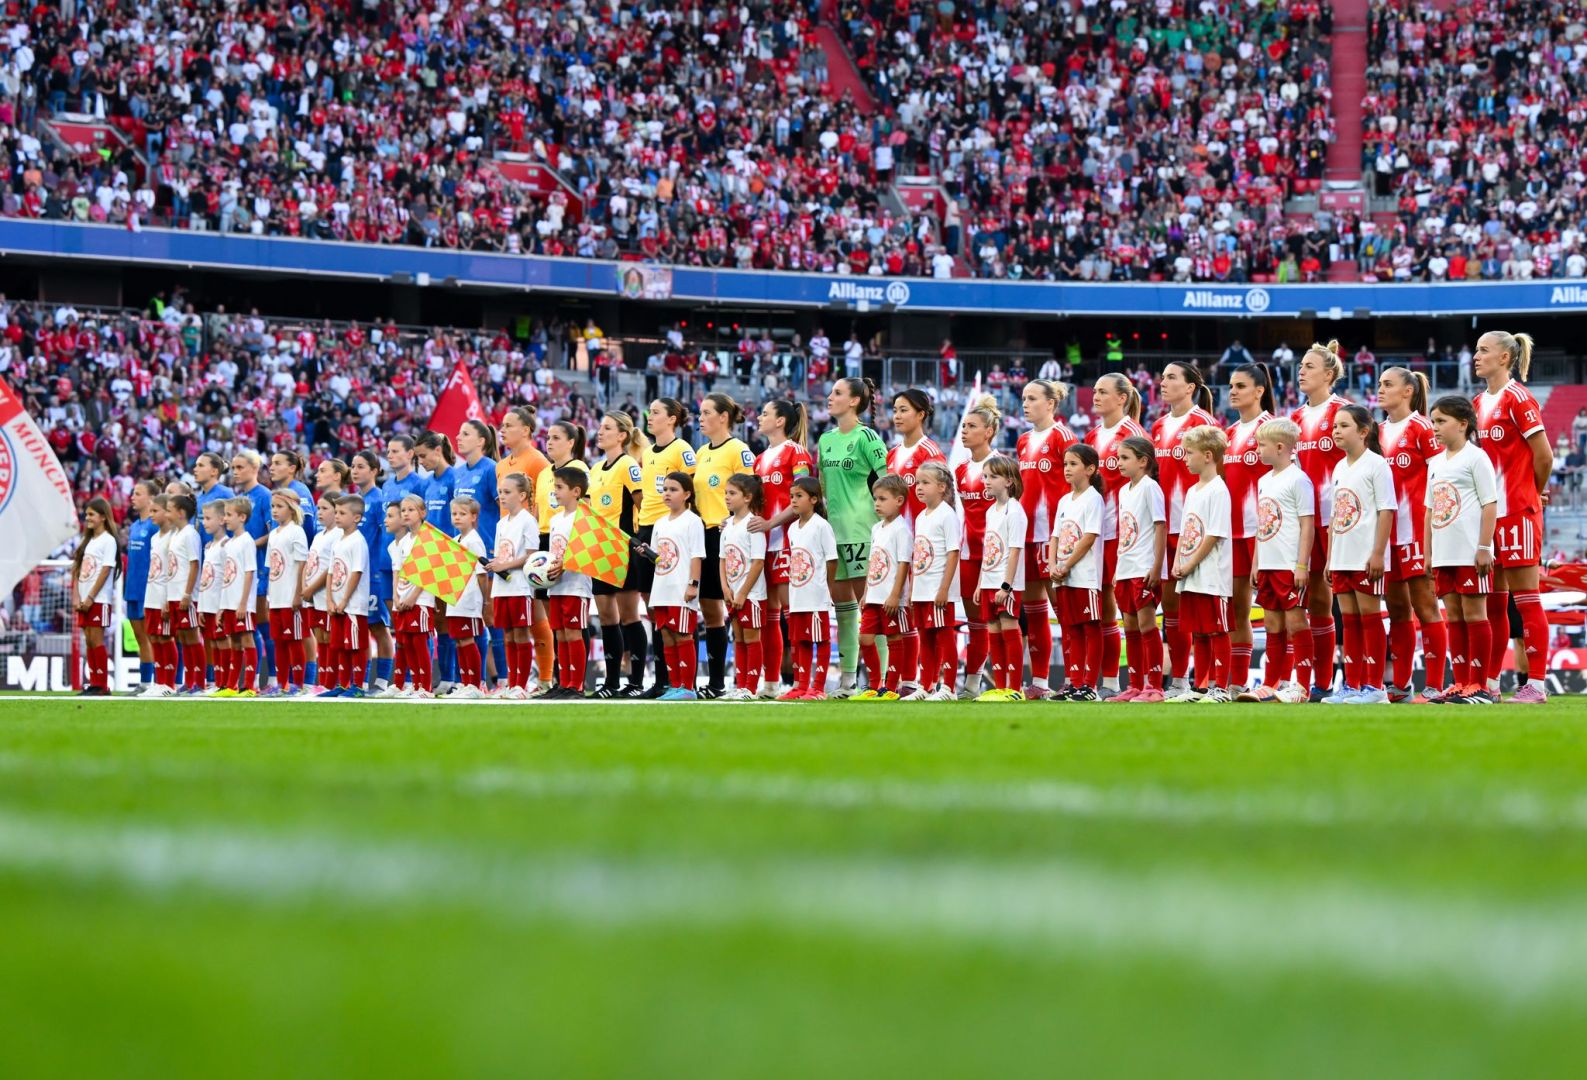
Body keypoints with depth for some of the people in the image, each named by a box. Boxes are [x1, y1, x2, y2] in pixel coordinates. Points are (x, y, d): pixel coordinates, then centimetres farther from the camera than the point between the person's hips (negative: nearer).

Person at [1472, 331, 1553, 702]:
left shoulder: (1518, 398, -10)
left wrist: (1533, 492, 5)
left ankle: (1536, 683, -4)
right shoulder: (1480, 403, 13)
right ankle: (1489, 681, 15)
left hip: (1518, 511, -8)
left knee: (1525, 598, -6)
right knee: (1492, 601, 11)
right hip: (1489, 511, 8)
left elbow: (1544, 456, -10)